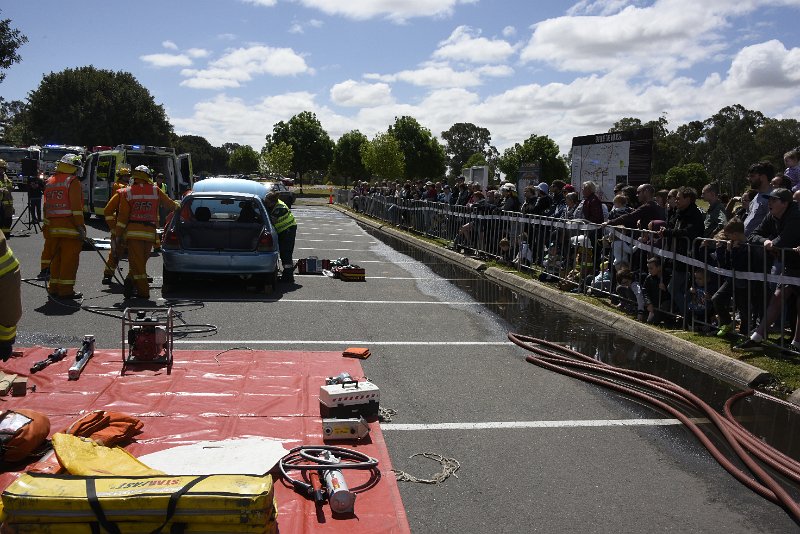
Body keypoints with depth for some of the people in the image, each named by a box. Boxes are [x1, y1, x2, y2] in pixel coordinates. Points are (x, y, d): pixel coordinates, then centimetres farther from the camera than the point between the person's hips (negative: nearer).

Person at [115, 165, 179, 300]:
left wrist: (118, 235, 3)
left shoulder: (127, 192, 2)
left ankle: (143, 292, -4)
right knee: (141, 261, 14)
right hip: (150, 232, 1)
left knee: (136, 262, 1)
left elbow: (123, 216, -1)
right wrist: (179, 208, 42)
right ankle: (131, 281, 3)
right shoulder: (155, 191, 6)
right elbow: (170, 203, 20)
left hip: (133, 232, -1)